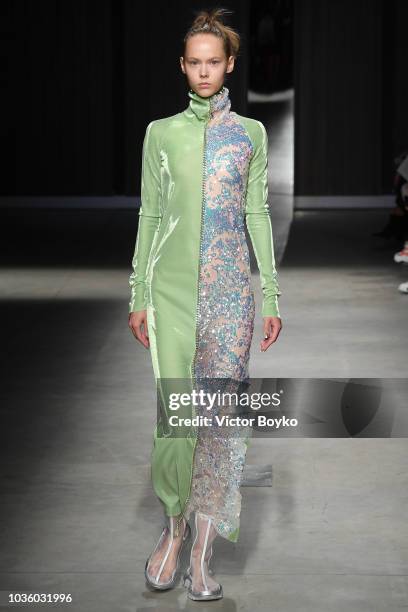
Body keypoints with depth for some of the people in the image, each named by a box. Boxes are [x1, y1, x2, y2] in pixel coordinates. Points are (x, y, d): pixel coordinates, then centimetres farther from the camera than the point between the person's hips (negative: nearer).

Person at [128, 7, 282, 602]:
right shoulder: (162, 132, 7)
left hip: (231, 286, 0)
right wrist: (139, 297, 4)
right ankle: (174, 528, 14)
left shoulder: (251, 133, 7)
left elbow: (258, 215, 7)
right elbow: (149, 215, 8)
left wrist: (271, 296, 2)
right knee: (175, 409, -5)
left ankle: (203, 548, 4)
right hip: (172, 285, 0)